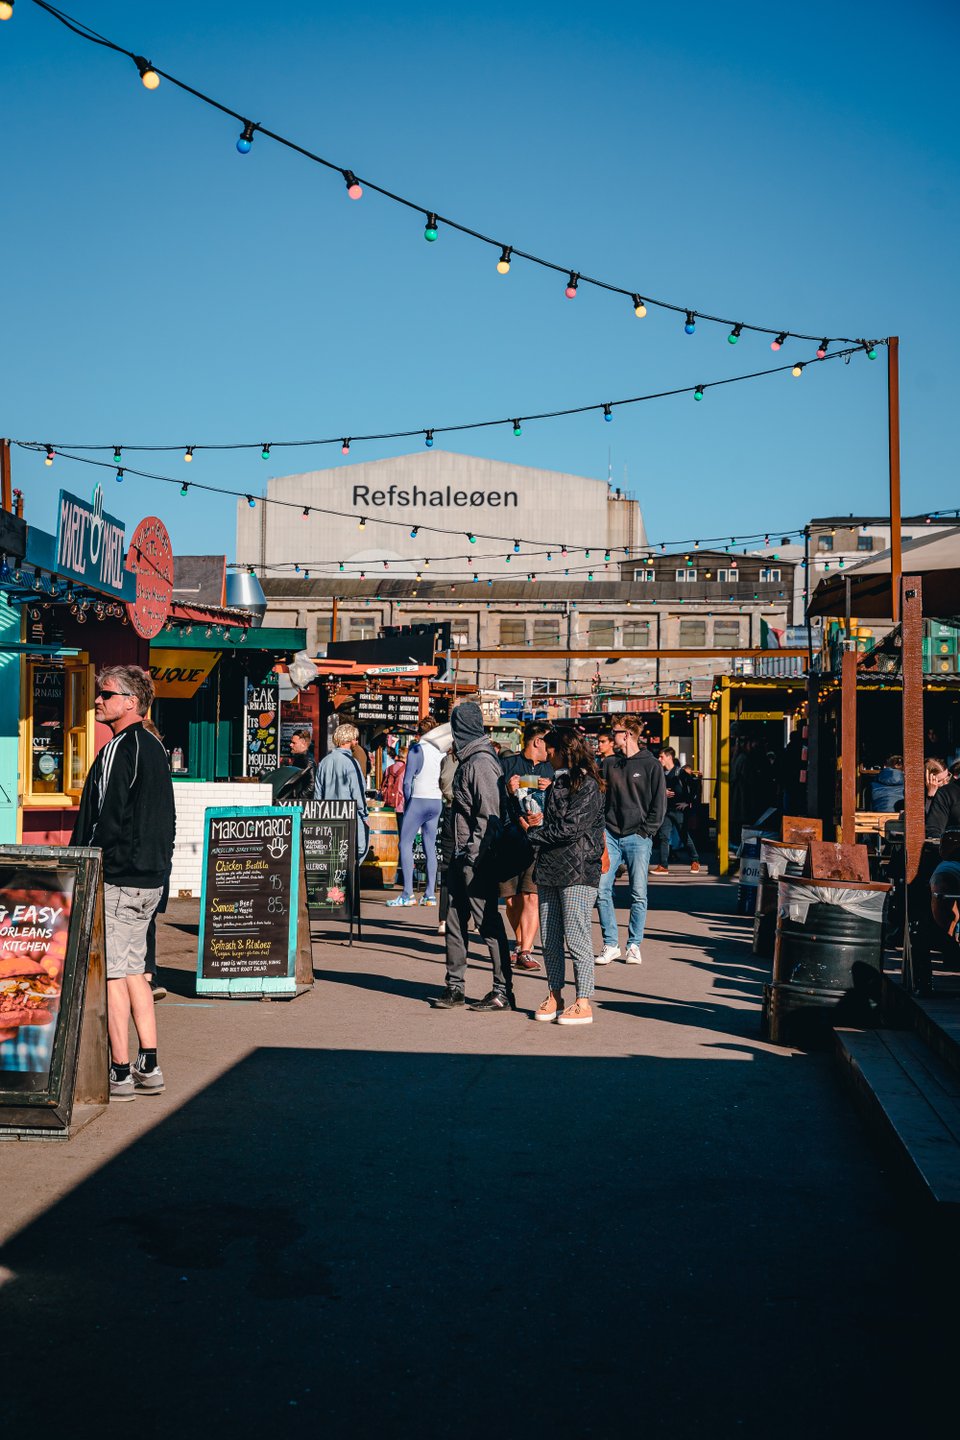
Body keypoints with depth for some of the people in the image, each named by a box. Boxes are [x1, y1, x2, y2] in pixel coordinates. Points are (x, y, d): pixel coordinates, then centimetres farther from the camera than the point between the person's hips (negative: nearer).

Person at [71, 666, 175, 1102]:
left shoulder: (121, 749, -14)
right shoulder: (153, 747, 16)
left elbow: (108, 821, -19)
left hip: (118, 878, -10)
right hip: (149, 878, 10)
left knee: (109, 972, -3)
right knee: (132, 969, 14)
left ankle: (120, 1073, -1)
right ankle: (148, 1068, 16)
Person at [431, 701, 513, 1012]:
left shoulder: (481, 763, -15)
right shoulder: (469, 760, 15)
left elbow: (489, 814, -20)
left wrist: (474, 853, -21)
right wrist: (459, 853, 17)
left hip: (477, 858, -10)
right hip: (463, 857, 10)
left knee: (488, 924, -3)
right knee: (455, 922, 12)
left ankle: (503, 991, 3)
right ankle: (454, 988, 19)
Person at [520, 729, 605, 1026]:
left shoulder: (587, 786, -9)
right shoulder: (556, 784, 18)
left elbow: (571, 828, -16)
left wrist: (534, 831, -6)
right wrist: (539, 821, 4)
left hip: (578, 871, -8)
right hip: (549, 868, 8)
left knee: (576, 938, -7)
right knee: (549, 940, 9)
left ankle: (583, 1004, -2)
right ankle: (554, 997, 18)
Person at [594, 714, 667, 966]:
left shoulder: (651, 765, 0)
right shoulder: (610, 764, 12)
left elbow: (659, 804, -1)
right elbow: (601, 799, 15)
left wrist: (645, 831, -7)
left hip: (638, 838, -4)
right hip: (610, 835, 4)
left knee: (639, 894, -2)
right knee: (601, 890, -4)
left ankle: (634, 945, 9)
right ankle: (610, 945, 4)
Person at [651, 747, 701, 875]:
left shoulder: (681, 772, -6)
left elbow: (695, 787, -7)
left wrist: (688, 802, -7)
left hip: (679, 809, -5)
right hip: (666, 809, 5)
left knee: (685, 836, 3)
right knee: (663, 836, -1)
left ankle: (695, 862, 19)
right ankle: (663, 866, 0)